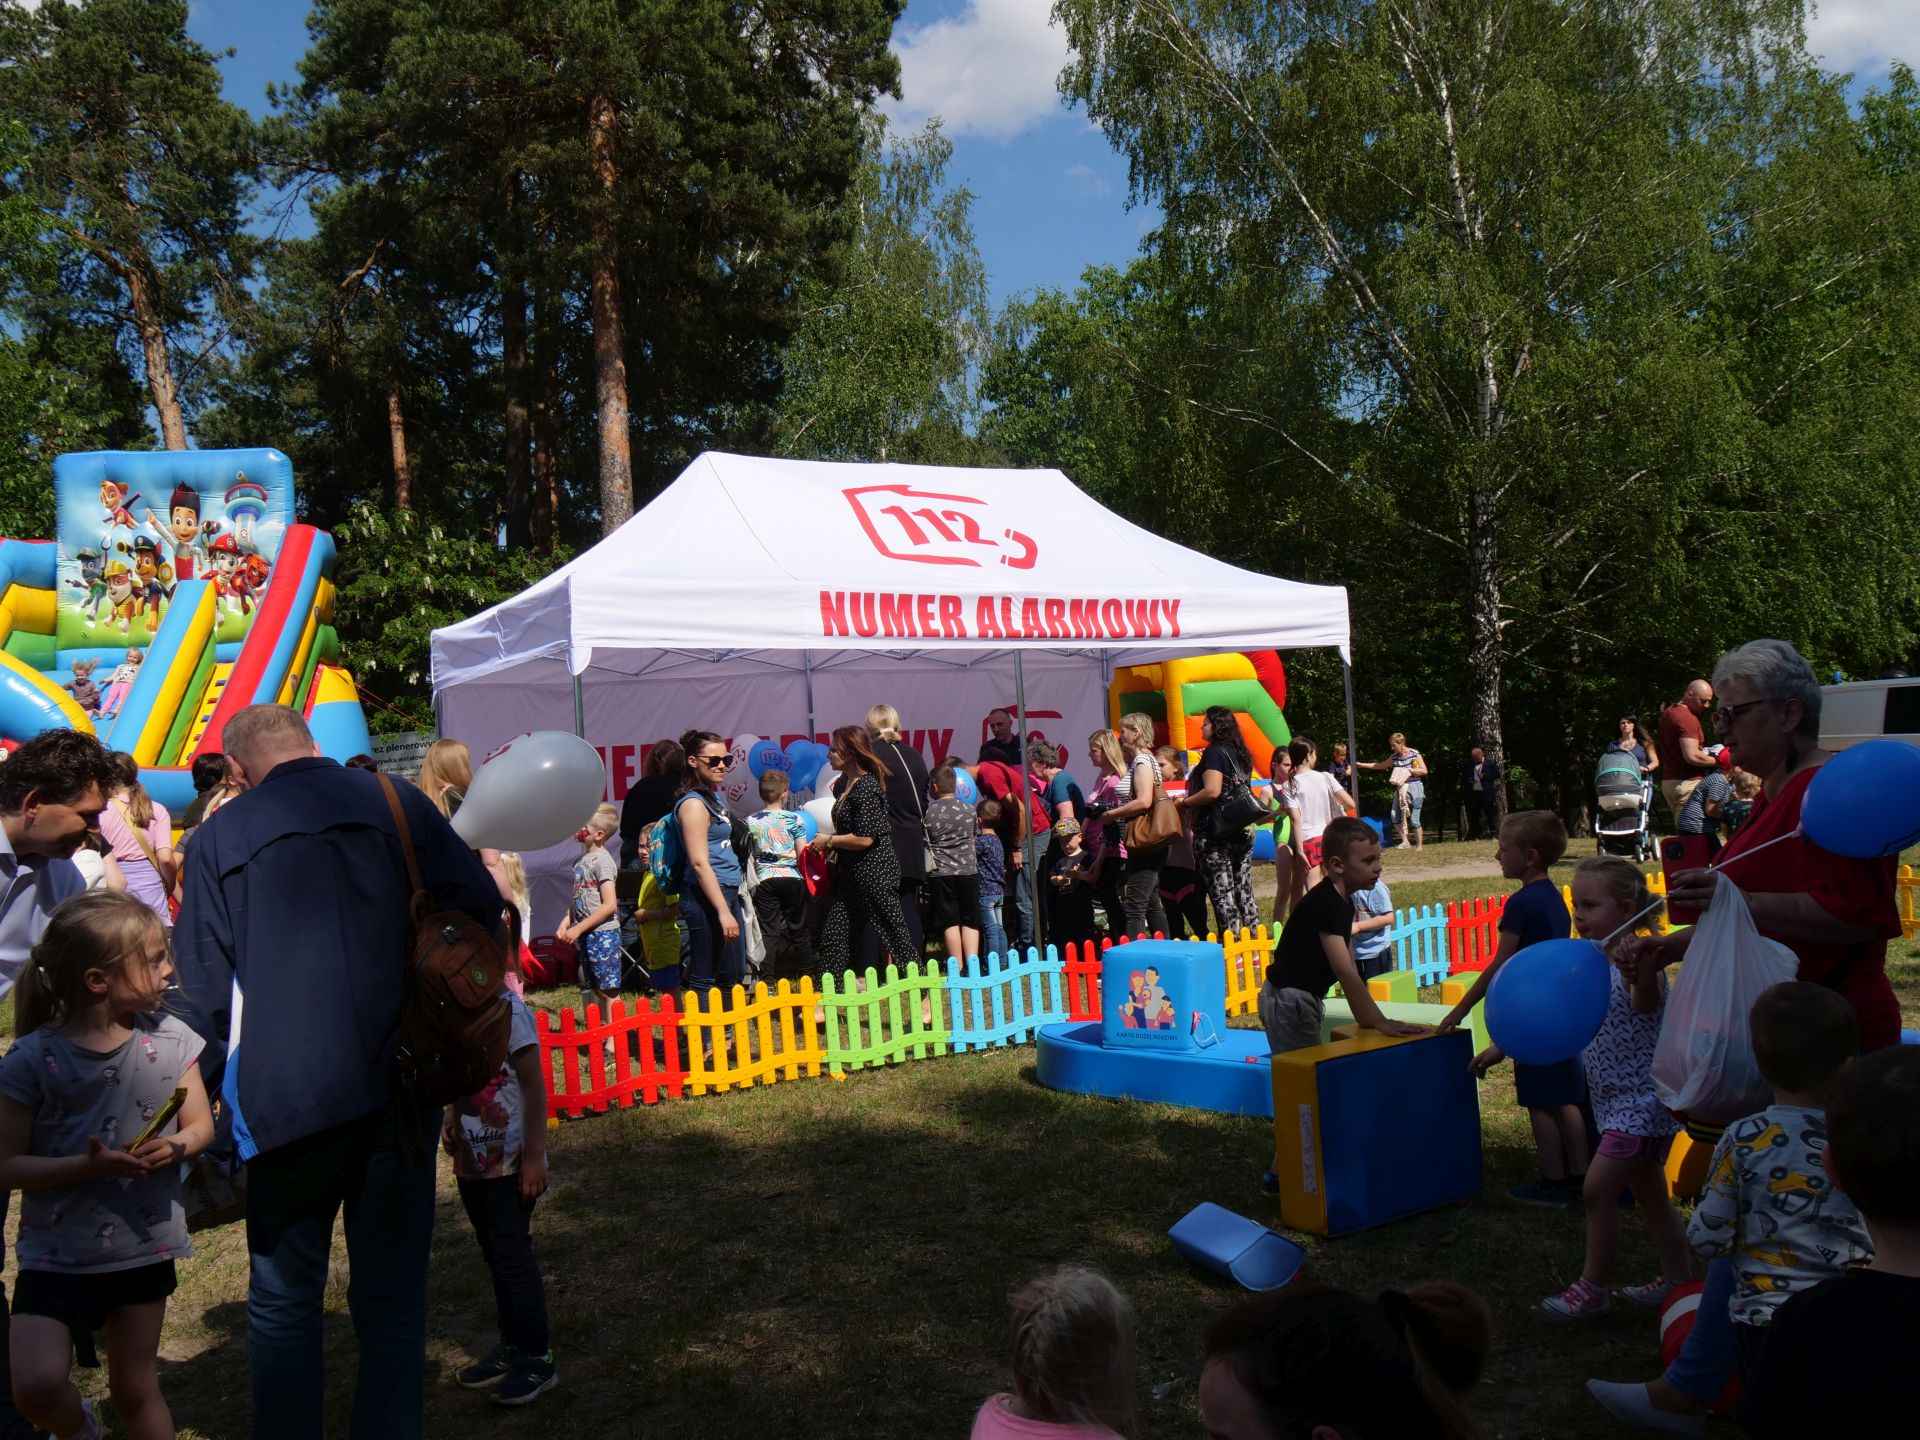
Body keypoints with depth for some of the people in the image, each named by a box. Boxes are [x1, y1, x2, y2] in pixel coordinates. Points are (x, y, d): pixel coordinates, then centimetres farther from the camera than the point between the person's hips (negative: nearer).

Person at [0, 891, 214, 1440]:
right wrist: (87, 1167, -25)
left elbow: (201, 1125, 3)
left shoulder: (169, 1040, -5)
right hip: (57, 1253, -2)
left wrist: (177, 1145, -19)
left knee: (136, 1390, 13)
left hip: (144, 1247, 3)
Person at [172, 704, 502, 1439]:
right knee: (391, 1297, 11)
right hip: (399, 1087, 1)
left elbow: (201, 991, 4)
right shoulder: (396, 803, 6)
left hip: (284, 1096, -1)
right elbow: (481, 908, 0)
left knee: (284, 1301, 14)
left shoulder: (219, 837, 5)